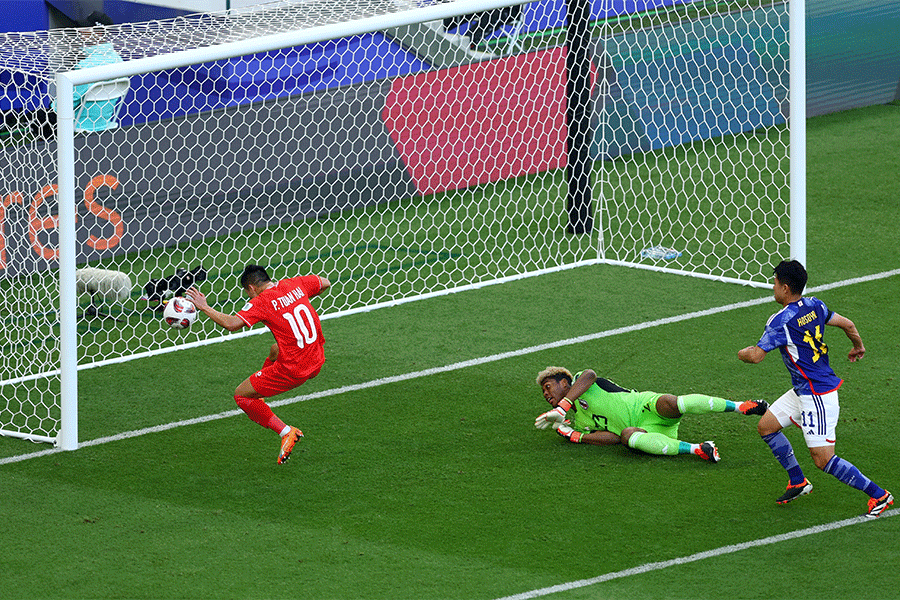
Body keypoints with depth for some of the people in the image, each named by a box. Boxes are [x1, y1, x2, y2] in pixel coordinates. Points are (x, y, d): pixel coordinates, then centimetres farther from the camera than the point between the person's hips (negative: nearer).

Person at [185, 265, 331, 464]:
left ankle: (286, 432, 0)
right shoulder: (296, 284, 5)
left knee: (241, 395, 6)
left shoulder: (261, 302, -13)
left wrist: (204, 308, -11)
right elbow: (325, 283, 21)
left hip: (293, 369, -8)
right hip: (317, 362, 8)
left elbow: (231, 324, -23)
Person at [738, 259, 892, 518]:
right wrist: (858, 346, 34)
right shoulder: (814, 306, 2)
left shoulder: (781, 321, -21)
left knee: (823, 460, -6)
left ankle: (879, 495, -1)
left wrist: (742, 352, 5)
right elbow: (847, 324, 13)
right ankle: (798, 482, 25)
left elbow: (756, 355, -20)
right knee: (766, 426, 16)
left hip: (817, 396, -10)